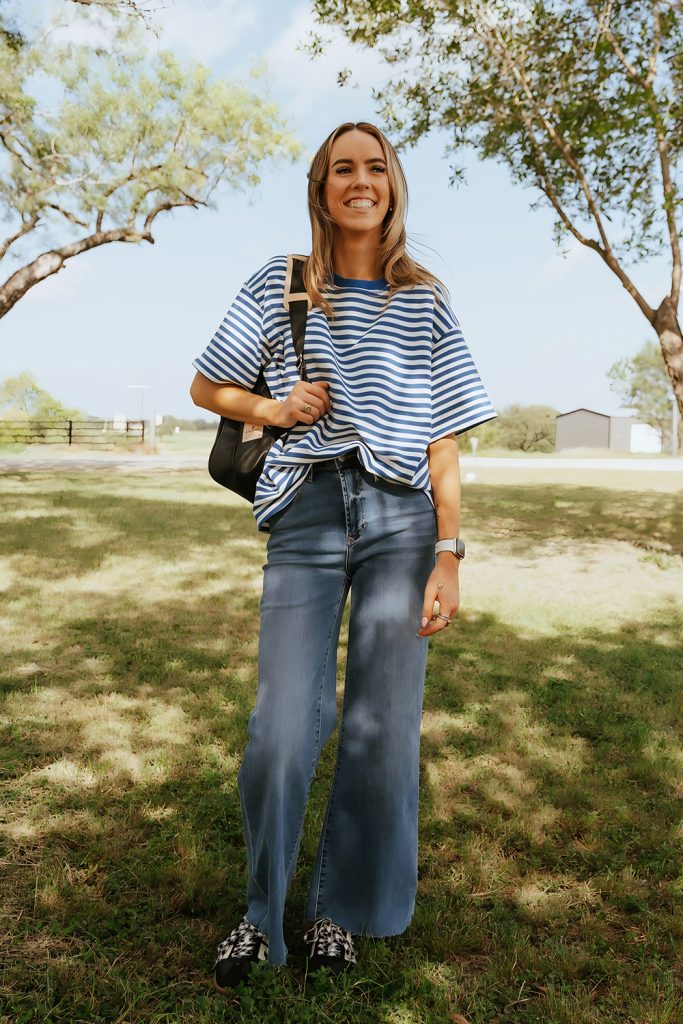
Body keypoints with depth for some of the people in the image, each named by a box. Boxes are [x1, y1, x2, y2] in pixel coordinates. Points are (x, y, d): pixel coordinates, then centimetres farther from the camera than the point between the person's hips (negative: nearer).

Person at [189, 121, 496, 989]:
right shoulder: (277, 286, 10)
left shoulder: (426, 302, 10)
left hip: (401, 517, 1)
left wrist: (449, 556, -3)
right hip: (307, 514, 0)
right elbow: (206, 386, 17)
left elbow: (443, 441, 5)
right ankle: (263, 912, 20)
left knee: (381, 728, 3)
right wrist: (274, 411, -3)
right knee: (282, 729, -6)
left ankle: (340, 908, 25)